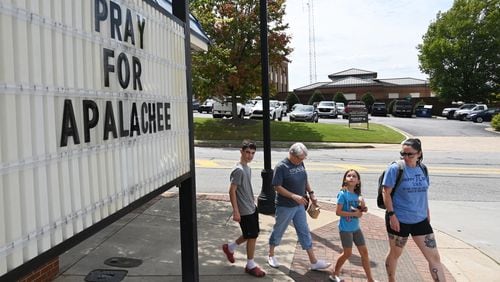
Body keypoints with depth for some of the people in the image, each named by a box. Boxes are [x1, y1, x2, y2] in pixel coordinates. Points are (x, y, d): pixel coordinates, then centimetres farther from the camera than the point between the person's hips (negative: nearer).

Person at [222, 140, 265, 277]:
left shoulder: (248, 168, 8)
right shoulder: (238, 170, -20)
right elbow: (232, 191, -21)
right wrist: (236, 211, -22)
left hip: (252, 208, 9)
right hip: (244, 211, -9)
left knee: (251, 234, 18)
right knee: (252, 236, 1)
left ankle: (229, 247, 35)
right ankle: (250, 265, 18)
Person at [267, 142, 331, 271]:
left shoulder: (300, 164, 0)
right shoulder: (281, 167, -20)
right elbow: (277, 187, -21)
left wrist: (311, 193, 3)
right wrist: (294, 196, -27)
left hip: (299, 205, 6)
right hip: (285, 206, -6)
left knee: (304, 232, 11)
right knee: (278, 231, 12)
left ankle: (314, 262, 19)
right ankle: (271, 255, 33)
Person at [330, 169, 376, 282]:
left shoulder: (357, 194, 3)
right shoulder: (342, 194, -16)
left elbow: (361, 209, 12)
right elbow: (338, 212, -19)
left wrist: (363, 206, -11)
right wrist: (354, 214, -18)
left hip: (356, 228, 7)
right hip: (345, 228, -6)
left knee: (364, 251, 10)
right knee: (347, 253, 3)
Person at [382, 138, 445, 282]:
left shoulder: (423, 169, 3)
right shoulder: (395, 169, -14)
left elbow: (423, 192, 14)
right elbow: (386, 192, -14)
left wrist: (427, 212, 14)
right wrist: (391, 215, -18)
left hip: (420, 220, 4)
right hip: (399, 220, -4)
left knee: (434, 257, 3)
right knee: (395, 254, 15)